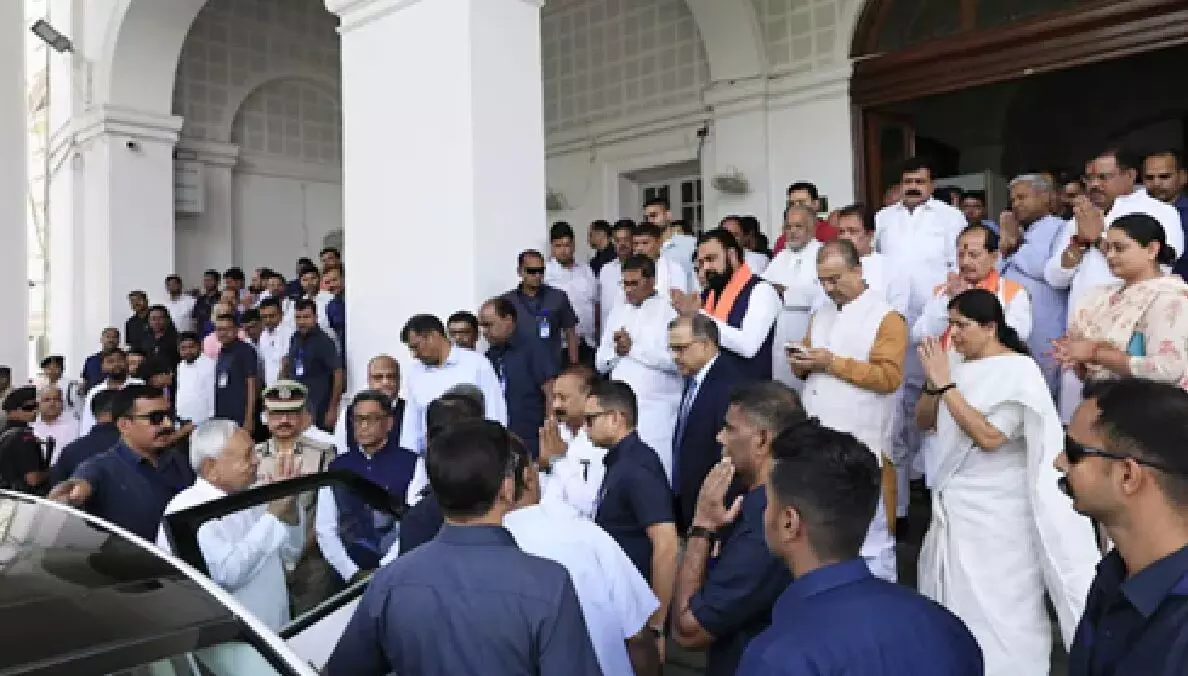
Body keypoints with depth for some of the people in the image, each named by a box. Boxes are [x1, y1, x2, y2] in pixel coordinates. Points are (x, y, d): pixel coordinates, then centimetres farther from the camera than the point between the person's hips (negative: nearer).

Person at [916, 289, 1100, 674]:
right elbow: (924, 422, 11)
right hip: (952, 506, 7)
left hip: (997, 514, -7)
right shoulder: (961, 368, 6)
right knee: (950, 603, 16)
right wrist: (933, 382, -7)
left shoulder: (1019, 370, -13)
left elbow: (989, 437, -22)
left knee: (997, 612, 1)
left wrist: (946, 384, -20)